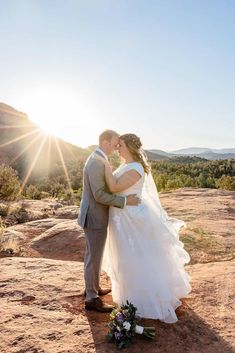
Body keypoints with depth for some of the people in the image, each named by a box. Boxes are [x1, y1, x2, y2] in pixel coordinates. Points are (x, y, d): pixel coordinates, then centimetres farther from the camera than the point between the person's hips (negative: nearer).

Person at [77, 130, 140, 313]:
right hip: (95, 217, -10)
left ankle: (93, 287, 39)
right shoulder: (96, 162, -23)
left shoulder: (97, 159, 11)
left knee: (93, 255, 22)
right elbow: (100, 195, -26)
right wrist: (125, 201, -23)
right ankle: (92, 298, 18)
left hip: (95, 215, 10)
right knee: (94, 258, 2)